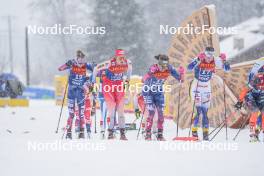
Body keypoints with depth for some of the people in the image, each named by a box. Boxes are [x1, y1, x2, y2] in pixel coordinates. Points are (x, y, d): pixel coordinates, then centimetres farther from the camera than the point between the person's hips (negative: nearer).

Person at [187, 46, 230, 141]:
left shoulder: (215, 61, -8)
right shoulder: (199, 60, -19)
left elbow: (227, 68, -2)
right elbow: (189, 68, -34)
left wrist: (224, 60, -21)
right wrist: (198, 59, -44)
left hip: (207, 88, 4)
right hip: (196, 87, -4)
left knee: (205, 111, 6)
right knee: (198, 110, -11)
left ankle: (205, 133, 11)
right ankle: (194, 131, -2)